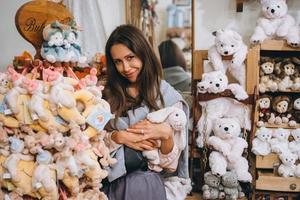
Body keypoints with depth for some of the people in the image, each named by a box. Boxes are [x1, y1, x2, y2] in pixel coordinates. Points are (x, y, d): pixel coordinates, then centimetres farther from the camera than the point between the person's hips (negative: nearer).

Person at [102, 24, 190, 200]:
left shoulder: (168, 96, -1)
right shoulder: (109, 93, 7)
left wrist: (166, 134, -20)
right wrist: (119, 137, -12)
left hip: (155, 177, -2)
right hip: (116, 175, 2)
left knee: (140, 185, -29)